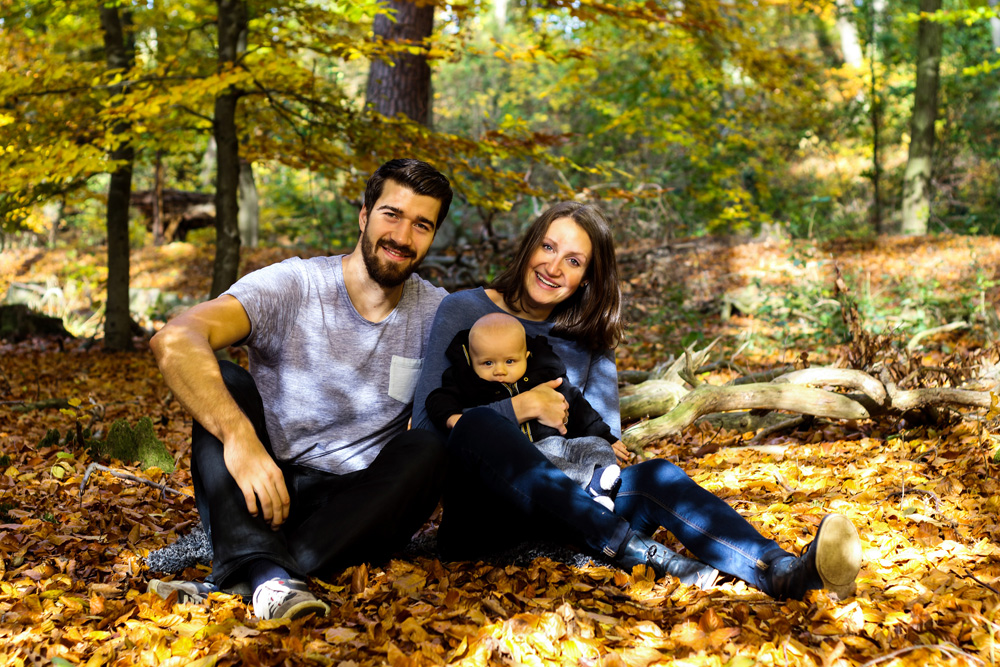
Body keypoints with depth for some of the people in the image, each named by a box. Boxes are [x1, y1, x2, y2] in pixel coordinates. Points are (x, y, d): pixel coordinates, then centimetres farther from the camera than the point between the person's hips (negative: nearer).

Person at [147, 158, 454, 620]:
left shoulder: (435, 313, 4)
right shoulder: (291, 286, -10)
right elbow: (174, 341, -25)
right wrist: (239, 436, -40)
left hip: (362, 505, 2)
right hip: (269, 491, -1)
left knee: (428, 448, -26)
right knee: (221, 384, -22)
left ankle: (233, 581, -36)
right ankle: (268, 572, -44)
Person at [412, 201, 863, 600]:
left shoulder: (586, 337, 14)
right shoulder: (463, 311, 0)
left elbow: (605, 444, 11)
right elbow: (427, 424, -10)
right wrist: (522, 407, -16)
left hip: (557, 511, 4)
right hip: (476, 514, -4)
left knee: (655, 476, -24)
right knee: (478, 425, -35)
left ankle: (781, 572, -47)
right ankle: (635, 552, -40)